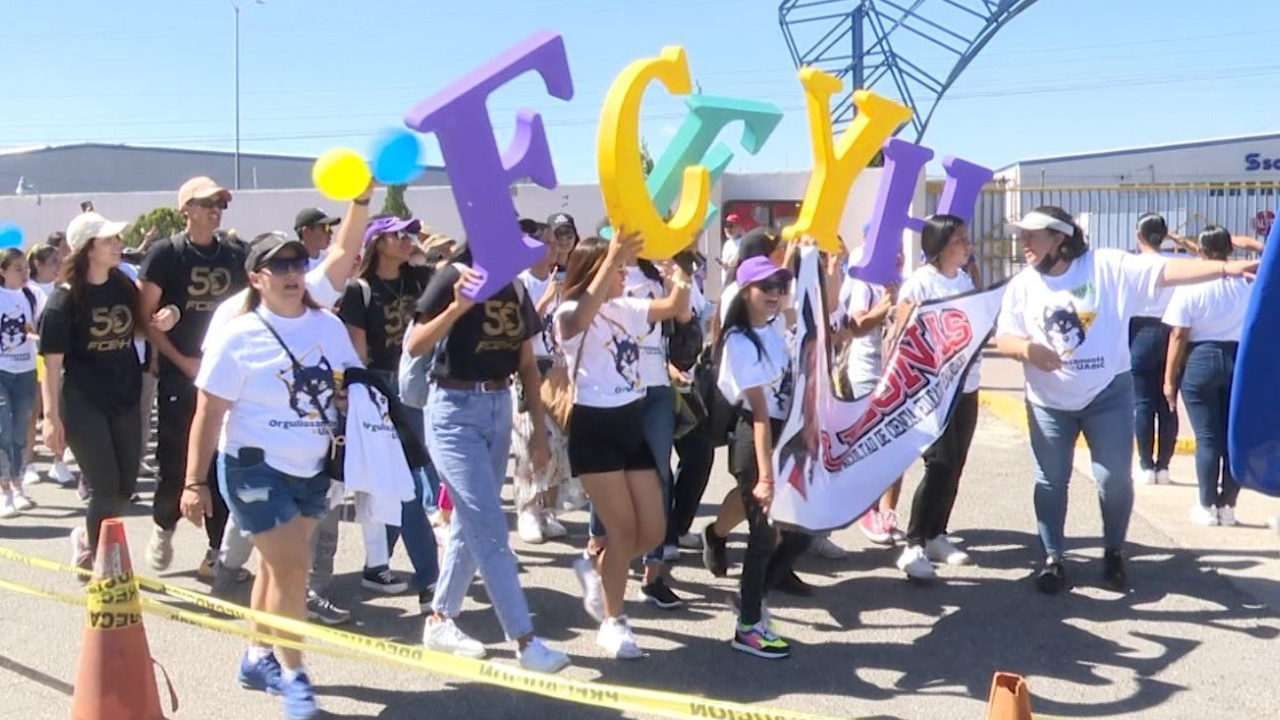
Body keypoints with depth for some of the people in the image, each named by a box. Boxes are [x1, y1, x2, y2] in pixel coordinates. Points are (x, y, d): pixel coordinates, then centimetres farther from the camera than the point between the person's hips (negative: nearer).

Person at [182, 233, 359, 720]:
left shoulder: (328, 325, 1)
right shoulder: (238, 336, -12)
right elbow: (209, 415, -11)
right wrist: (195, 482, -12)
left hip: (312, 470, 5)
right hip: (256, 467, -5)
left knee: (277, 565, 15)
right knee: (292, 566, -7)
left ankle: (257, 658, 32)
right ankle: (291, 674, 10)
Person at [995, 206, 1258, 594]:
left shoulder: (1107, 266, -11)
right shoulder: (1022, 285, -2)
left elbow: (1165, 271, -17)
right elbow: (1003, 338, -3)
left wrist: (1226, 268, -28)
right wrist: (1027, 348, -26)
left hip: (1108, 394, -2)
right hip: (1050, 401, 2)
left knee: (1115, 478, 5)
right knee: (1051, 481, 8)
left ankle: (1114, 552, 25)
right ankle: (1052, 558, 21)